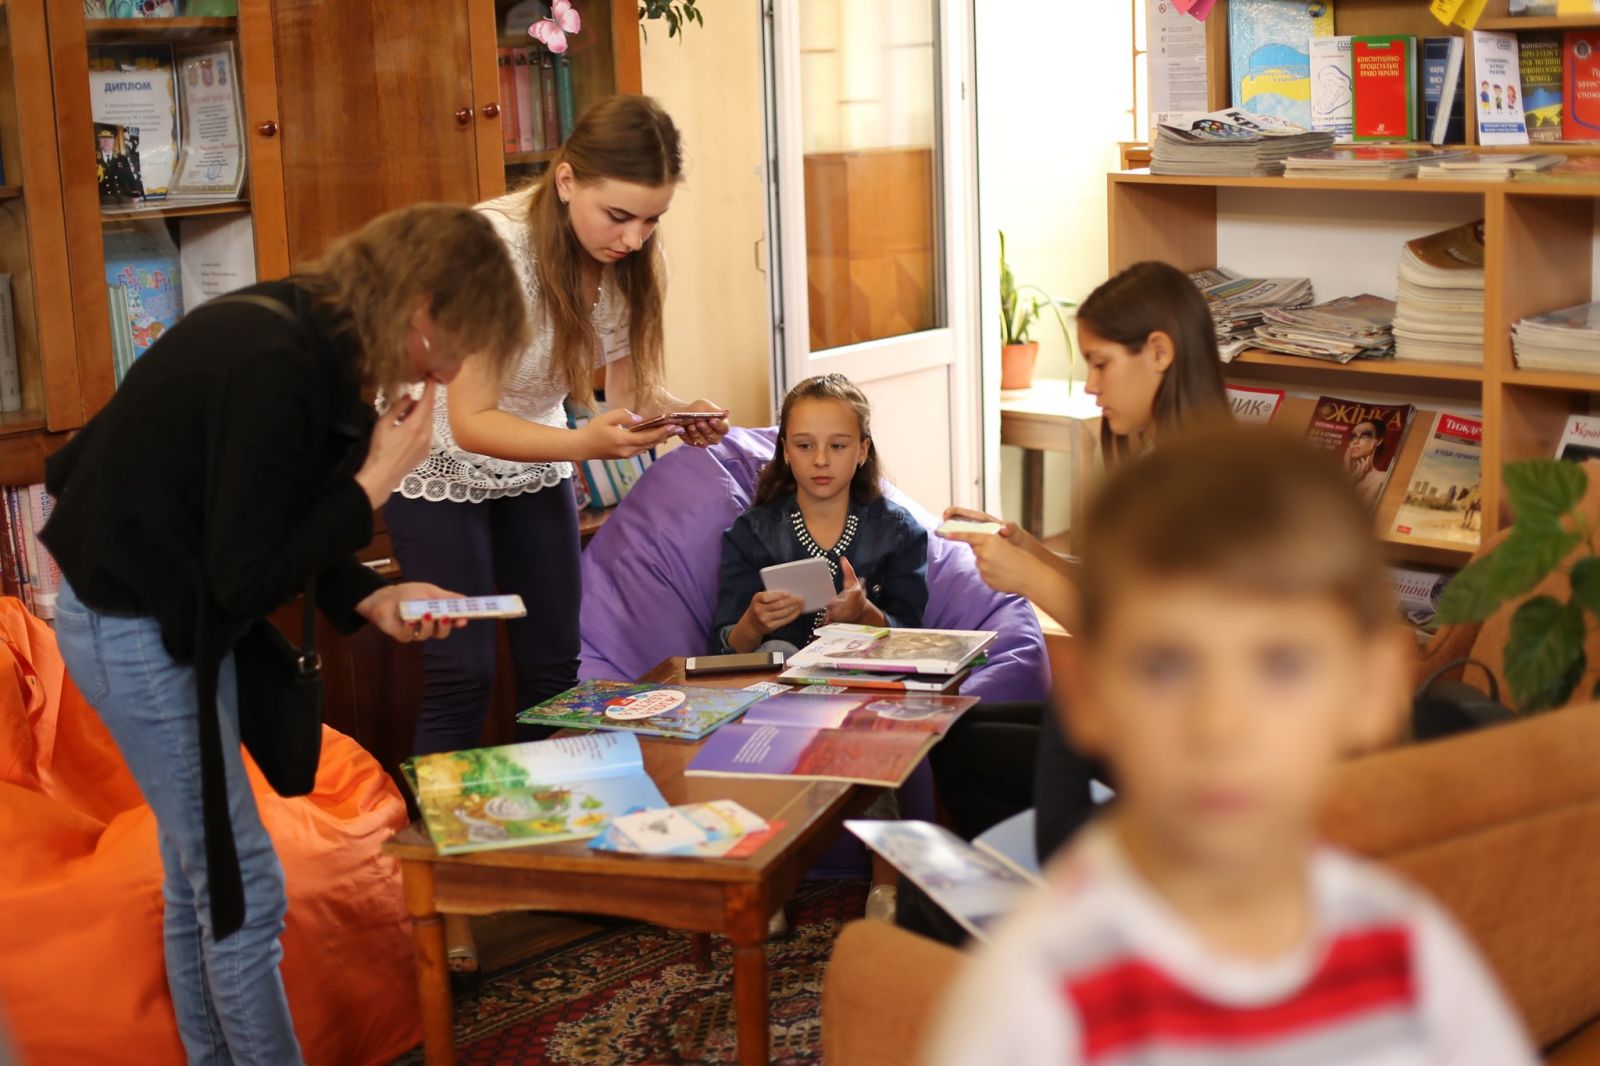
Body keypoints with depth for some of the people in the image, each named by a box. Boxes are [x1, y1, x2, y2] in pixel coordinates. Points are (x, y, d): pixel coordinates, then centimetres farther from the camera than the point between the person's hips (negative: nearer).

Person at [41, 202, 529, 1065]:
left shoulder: (309, 336, 0)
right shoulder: (274, 369, -29)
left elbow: (279, 525, 9)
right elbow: (245, 577, -25)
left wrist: (371, 600, -3)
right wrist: (375, 483, -20)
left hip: (168, 613, 10)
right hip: (134, 630, -9)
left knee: (199, 877, 19)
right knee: (243, 894, -1)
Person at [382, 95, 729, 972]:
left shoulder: (623, 258, -14)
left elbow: (629, 382, -6)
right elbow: (473, 422, -33)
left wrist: (680, 414, -28)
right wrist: (587, 443, -48)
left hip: (536, 466, 6)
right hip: (441, 469, -6)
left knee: (553, 666, 5)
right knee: (461, 676, -8)